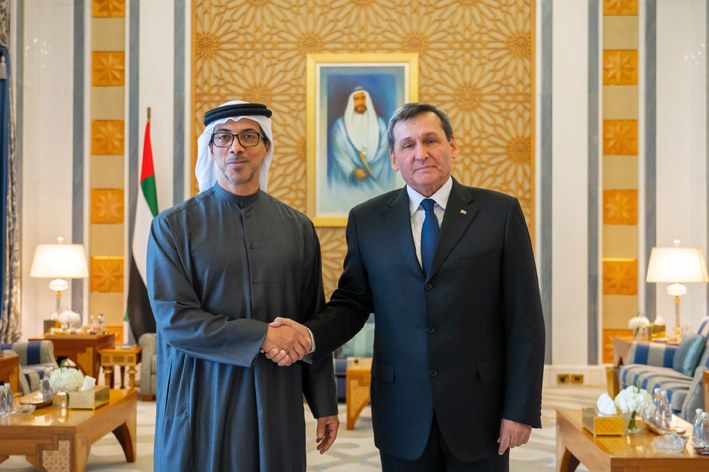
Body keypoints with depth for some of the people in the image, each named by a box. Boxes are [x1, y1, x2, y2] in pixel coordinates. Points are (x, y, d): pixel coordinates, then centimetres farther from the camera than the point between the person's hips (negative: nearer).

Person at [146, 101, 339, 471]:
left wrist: (324, 405, 7)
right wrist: (262, 336, -17)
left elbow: (313, 322, 8)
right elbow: (174, 320, -10)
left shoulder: (298, 228, 6)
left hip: (276, 406, 2)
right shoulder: (173, 227, -2)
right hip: (200, 406, -2)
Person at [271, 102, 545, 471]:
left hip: (479, 409, -1)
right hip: (403, 415, 1)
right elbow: (352, 302, 6)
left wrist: (522, 409, -6)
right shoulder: (366, 220, 3)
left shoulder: (500, 212, -2)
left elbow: (524, 319, -3)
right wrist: (309, 336, -15)